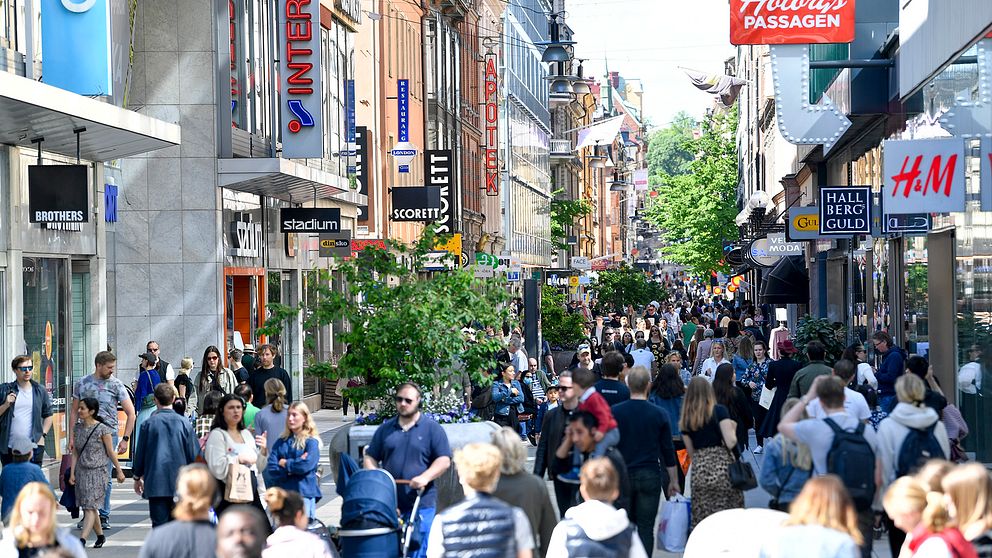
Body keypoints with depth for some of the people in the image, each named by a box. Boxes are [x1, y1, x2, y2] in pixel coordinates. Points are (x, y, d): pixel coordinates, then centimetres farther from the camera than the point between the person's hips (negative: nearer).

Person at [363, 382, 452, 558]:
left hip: (420, 504, -4)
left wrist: (425, 477, -19)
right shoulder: (385, 429, 14)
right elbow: (370, 458, 16)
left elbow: (444, 461, -3)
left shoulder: (432, 428, 3)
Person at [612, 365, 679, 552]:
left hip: (622, 475, 1)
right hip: (650, 476, -1)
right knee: (646, 528, 3)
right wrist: (673, 480, 11)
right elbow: (668, 450, 2)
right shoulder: (659, 414, -4)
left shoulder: (614, 412, -4)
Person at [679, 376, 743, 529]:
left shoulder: (685, 419, 8)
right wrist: (733, 428, 9)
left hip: (698, 472, 3)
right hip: (722, 468, -3)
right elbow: (731, 442, -9)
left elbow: (691, 452, 13)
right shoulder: (719, 411, -2)